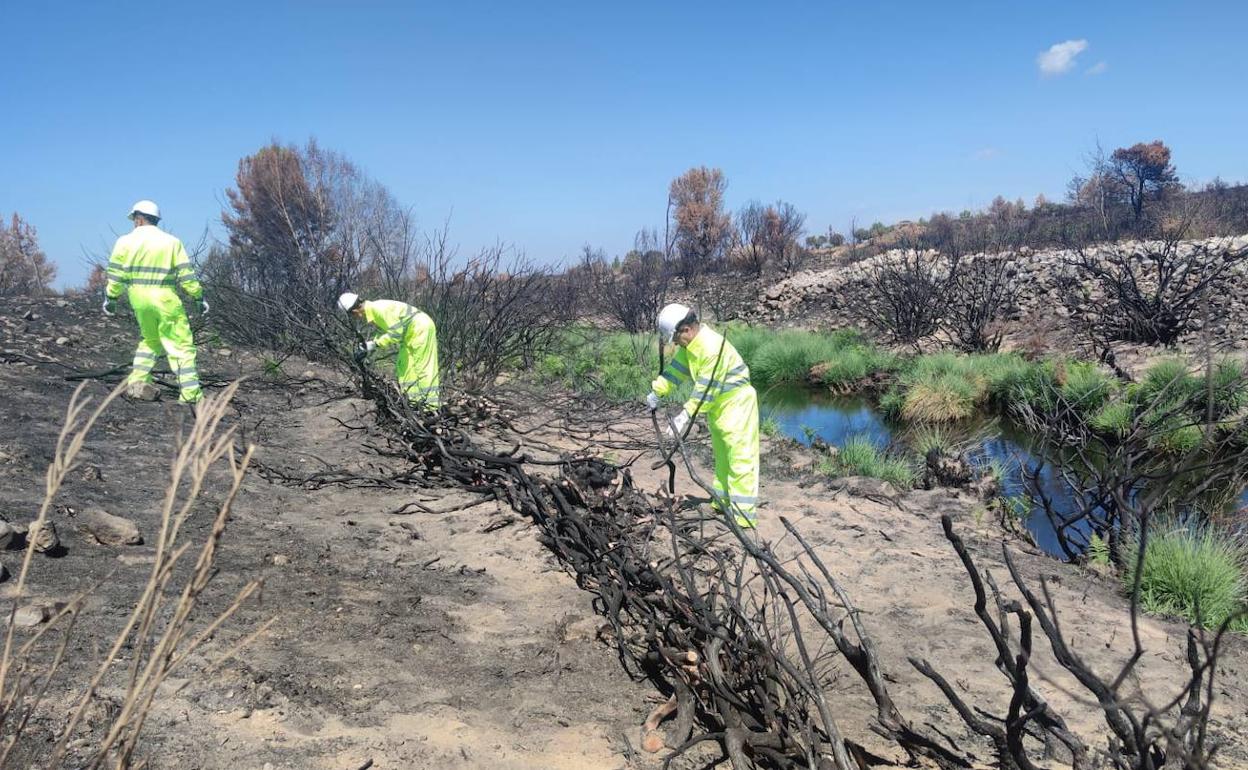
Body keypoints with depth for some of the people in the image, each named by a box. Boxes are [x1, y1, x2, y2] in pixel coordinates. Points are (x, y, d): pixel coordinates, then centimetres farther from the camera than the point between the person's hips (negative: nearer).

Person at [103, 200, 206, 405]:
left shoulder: (125, 241, 5)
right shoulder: (172, 242, 1)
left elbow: (115, 274, 4)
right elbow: (186, 275, -2)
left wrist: (111, 297, 14)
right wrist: (199, 297, 6)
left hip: (138, 300, 3)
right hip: (165, 300, -3)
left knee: (150, 339, 24)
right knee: (181, 345, -2)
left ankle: (138, 381, 17)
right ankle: (190, 392, -8)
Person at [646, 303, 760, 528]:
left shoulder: (711, 347, -29)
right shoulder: (690, 344, 2)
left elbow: (705, 390, -30)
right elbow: (676, 368, 8)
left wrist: (684, 416, -31)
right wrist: (656, 391, -2)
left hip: (736, 404, -10)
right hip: (718, 406, 10)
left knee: (740, 458, -11)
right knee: (721, 456, 19)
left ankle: (744, 513, -11)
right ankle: (723, 502, 31)